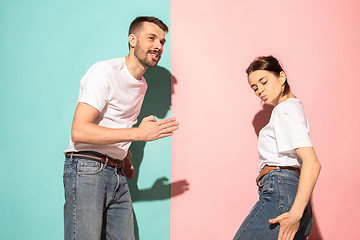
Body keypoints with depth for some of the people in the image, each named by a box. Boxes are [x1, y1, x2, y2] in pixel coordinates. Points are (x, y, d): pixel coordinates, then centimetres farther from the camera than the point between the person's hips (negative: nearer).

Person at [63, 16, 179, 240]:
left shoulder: (142, 85, 15)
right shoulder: (104, 71, -11)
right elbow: (79, 131, -20)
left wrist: (123, 153, 8)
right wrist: (138, 133, -22)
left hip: (118, 174, 8)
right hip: (87, 169, -7)